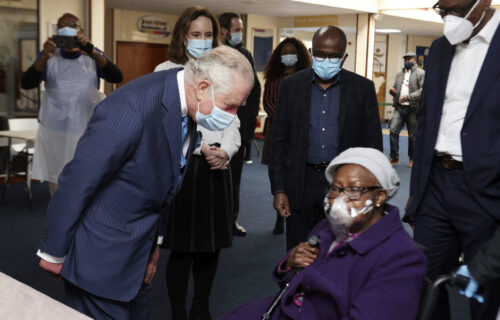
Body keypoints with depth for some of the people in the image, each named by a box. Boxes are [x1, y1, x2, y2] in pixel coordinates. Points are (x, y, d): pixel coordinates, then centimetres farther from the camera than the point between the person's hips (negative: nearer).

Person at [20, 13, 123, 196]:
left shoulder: (93, 56, 5)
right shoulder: (48, 57, 5)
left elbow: (117, 78, -12)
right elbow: (26, 84, -10)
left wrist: (94, 55, -29)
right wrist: (44, 58, -27)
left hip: (87, 133, -1)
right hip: (54, 133, 1)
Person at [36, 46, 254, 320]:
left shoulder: (188, 110, -2)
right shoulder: (132, 109, -30)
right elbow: (77, 182, -23)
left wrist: (152, 241, 16)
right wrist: (54, 253, -13)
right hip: (100, 256, -8)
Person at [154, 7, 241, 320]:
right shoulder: (166, 71, 1)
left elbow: (232, 121, 8)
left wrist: (225, 151, -11)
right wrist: (201, 148, -15)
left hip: (217, 167, 4)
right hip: (181, 166, -4)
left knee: (212, 243, 9)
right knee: (183, 246, 1)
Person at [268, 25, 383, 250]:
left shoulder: (363, 88, 1)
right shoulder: (291, 85, 4)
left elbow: (373, 143, 3)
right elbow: (278, 141, 5)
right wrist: (278, 189, 0)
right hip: (302, 184, 1)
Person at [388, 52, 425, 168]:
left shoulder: (421, 73, -1)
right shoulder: (399, 74, 19)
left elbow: (423, 90, -12)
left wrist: (409, 97, -21)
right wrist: (393, 91, 4)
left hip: (413, 109, -5)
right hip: (399, 107, 5)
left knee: (412, 135, 4)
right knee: (393, 131, -8)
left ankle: (412, 159, 19)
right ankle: (394, 157, 1)